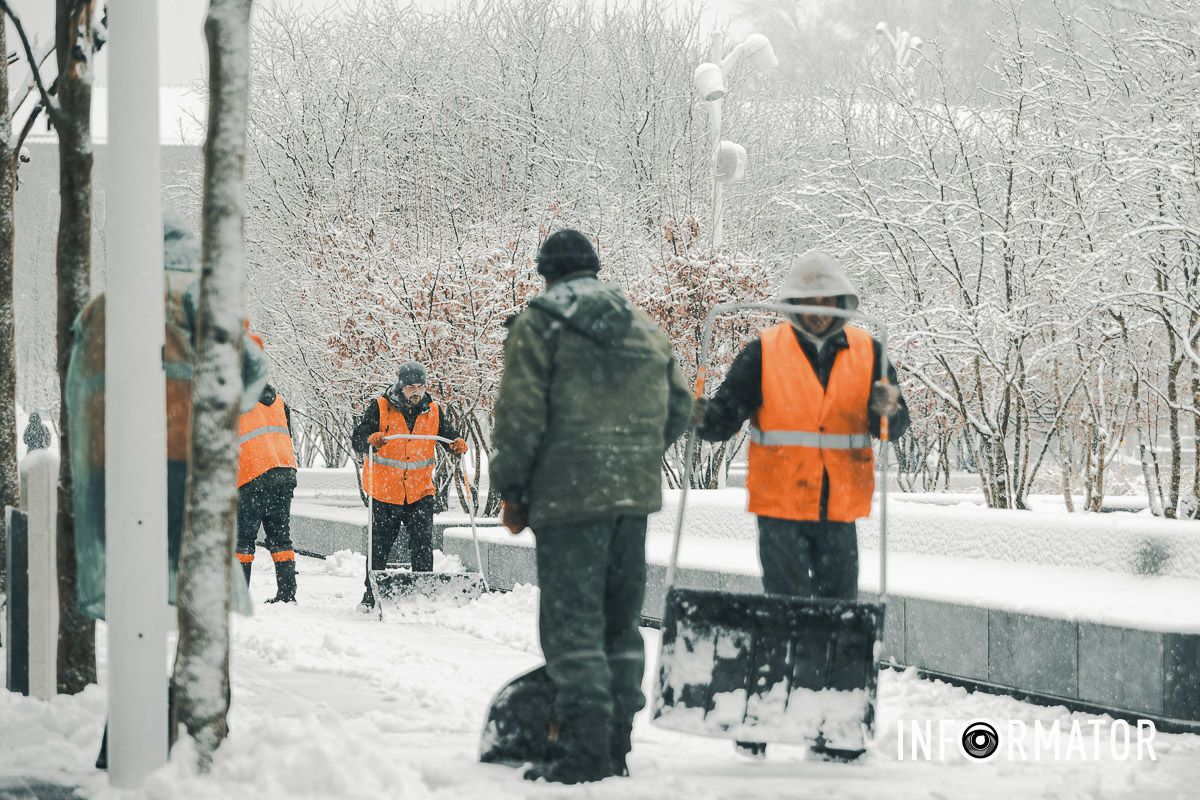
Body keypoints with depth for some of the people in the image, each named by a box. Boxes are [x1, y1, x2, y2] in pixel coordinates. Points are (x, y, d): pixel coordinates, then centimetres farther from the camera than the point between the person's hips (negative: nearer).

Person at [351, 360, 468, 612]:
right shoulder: (380, 408, -6)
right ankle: (370, 595, 21)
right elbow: (357, 439, -13)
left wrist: (457, 444, -20)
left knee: (423, 545, -8)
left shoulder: (433, 411, 4)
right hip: (385, 493, -1)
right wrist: (371, 439, -35)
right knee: (379, 547, 8)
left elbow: (448, 435, 4)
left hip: (420, 493, 1)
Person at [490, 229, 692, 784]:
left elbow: (520, 418, -10)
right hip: (635, 493, 6)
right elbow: (677, 407, 16)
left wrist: (511, 490, -1)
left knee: (572, 620, -5)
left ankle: (586, 752, -10)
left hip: (568, 494, -6)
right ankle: (616, 746, 16)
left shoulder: (539, 325, -4)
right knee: (621, 622, 14)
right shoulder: (645, 327, 15)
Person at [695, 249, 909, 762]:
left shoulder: (867, 354, 5)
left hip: (839, 511, 3)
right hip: (781, 507, -3)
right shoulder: (763, 353, 0)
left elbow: (894, 426, -1)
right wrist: (702, 417, -26)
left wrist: (887, 410, -23)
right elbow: (724, 418, -4)